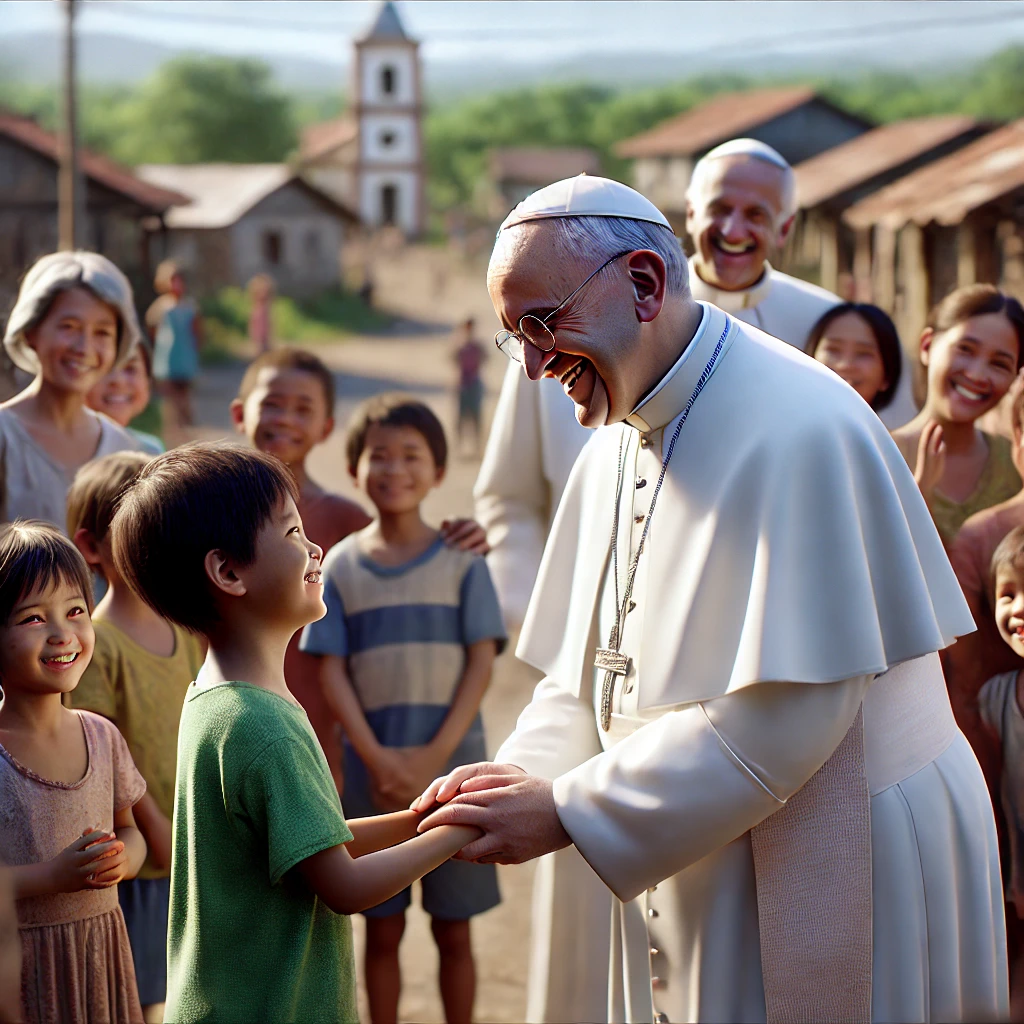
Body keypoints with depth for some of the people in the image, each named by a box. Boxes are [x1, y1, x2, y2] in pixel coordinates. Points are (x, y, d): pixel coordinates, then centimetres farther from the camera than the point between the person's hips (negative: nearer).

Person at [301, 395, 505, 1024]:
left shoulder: (461, 560, -1)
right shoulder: (342, 565, 2)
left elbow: (482, 663, -4)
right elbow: (332, 671, 0)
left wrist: (434, 756, -13)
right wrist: (377, 758, -12)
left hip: (451, 763, -1)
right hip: (372, 768, 1)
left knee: (454, 930, 7)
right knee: (382, 929, 8)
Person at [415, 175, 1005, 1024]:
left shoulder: (797, 430, -20)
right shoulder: (614, 449, 8)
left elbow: (785, 716, -25)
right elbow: (591, 676, 13)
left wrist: (566, 810, -21)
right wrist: (519, 776, -8)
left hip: (837, 876, -7)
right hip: (695, 874, 7)